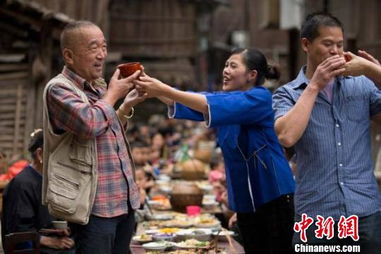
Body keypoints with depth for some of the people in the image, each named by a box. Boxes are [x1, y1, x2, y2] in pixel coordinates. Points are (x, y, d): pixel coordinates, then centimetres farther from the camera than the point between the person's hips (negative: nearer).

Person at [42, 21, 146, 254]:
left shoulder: (98, 87, 15)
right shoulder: (59, 88, -10)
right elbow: (89, 125, -27)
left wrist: (127, 106, 12)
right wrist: (112, 95, -10)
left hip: (125, 201, 8)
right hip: (95, 206, -8)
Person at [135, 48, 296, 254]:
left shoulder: (260, 98, -15)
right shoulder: (227, 98, 12)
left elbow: (213, 105, -29)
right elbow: (192, 104, -2)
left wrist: (164, 90, -33)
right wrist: (155, 89, -19)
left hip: (273, 196, -8)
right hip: (246, 198, 8)